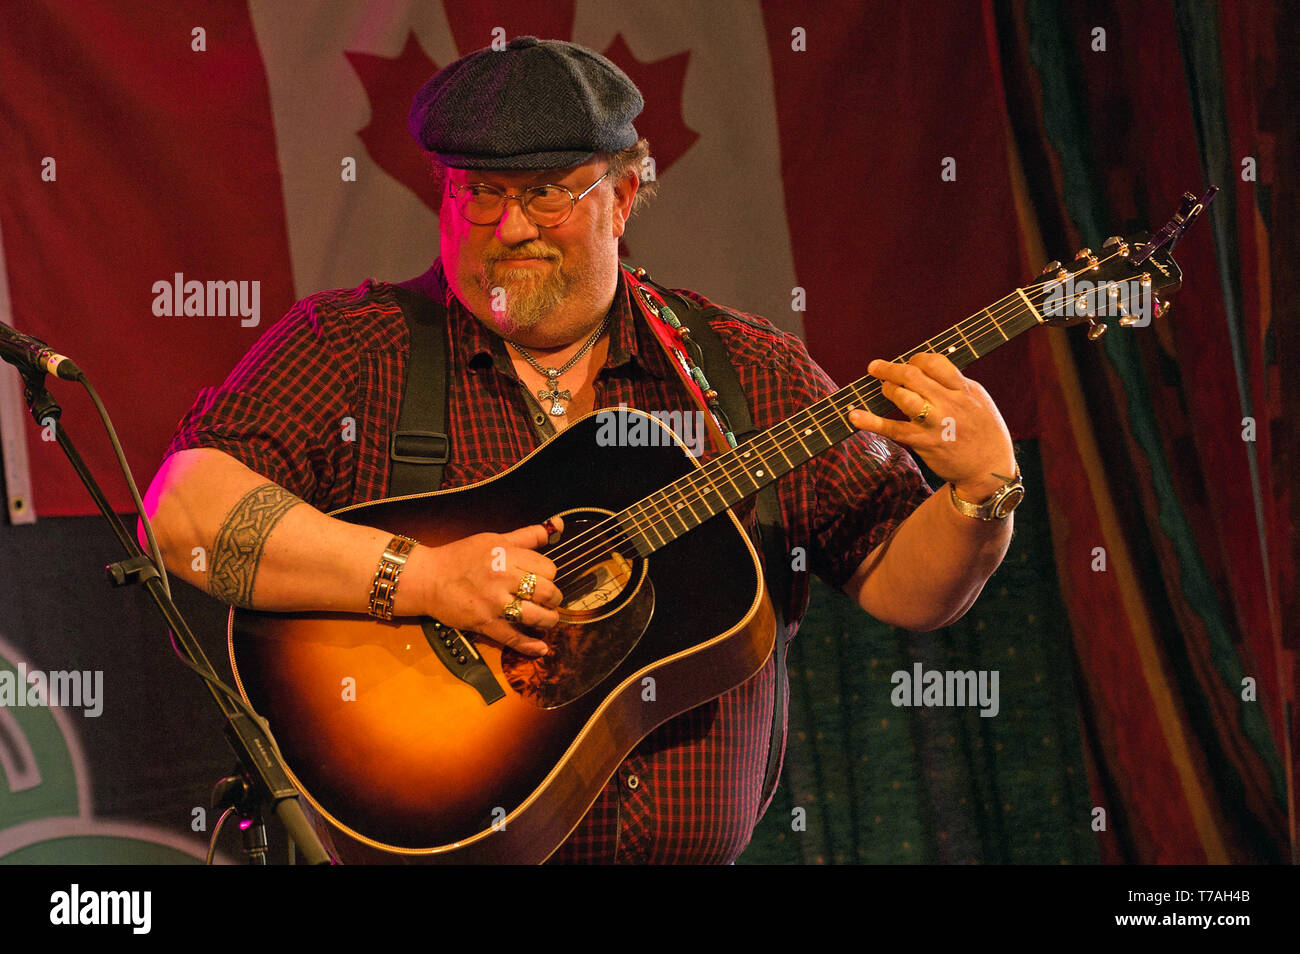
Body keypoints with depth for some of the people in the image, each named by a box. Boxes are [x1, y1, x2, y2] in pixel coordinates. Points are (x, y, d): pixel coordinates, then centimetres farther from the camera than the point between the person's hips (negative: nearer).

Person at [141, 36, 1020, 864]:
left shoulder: (748, 374, 10)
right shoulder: (349, 350, 2)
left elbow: (907, 585, 11)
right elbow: (182, 512, -12)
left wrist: (983, 491, -9)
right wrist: (420, 578, -19)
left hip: (688, 850, 4)